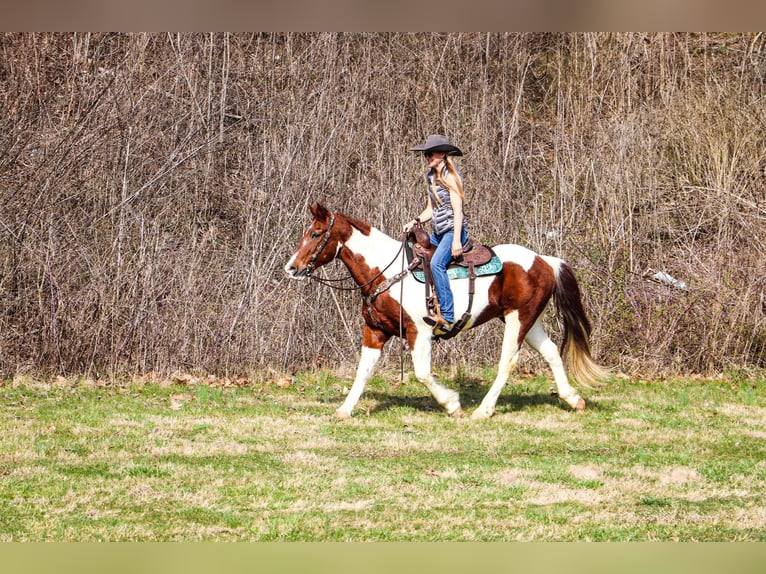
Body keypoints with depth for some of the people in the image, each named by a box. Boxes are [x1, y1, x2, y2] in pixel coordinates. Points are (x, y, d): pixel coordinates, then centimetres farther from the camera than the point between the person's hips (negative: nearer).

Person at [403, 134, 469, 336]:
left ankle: (447, 317, -36)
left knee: (436, 263, -31)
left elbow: (458, 210, -16)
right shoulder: (431, 177, 14)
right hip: (438, 232, 10)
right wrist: (416, 221, 2)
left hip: (454, 230, -10)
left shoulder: (450, 177, -10)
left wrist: (456, 240, -24)